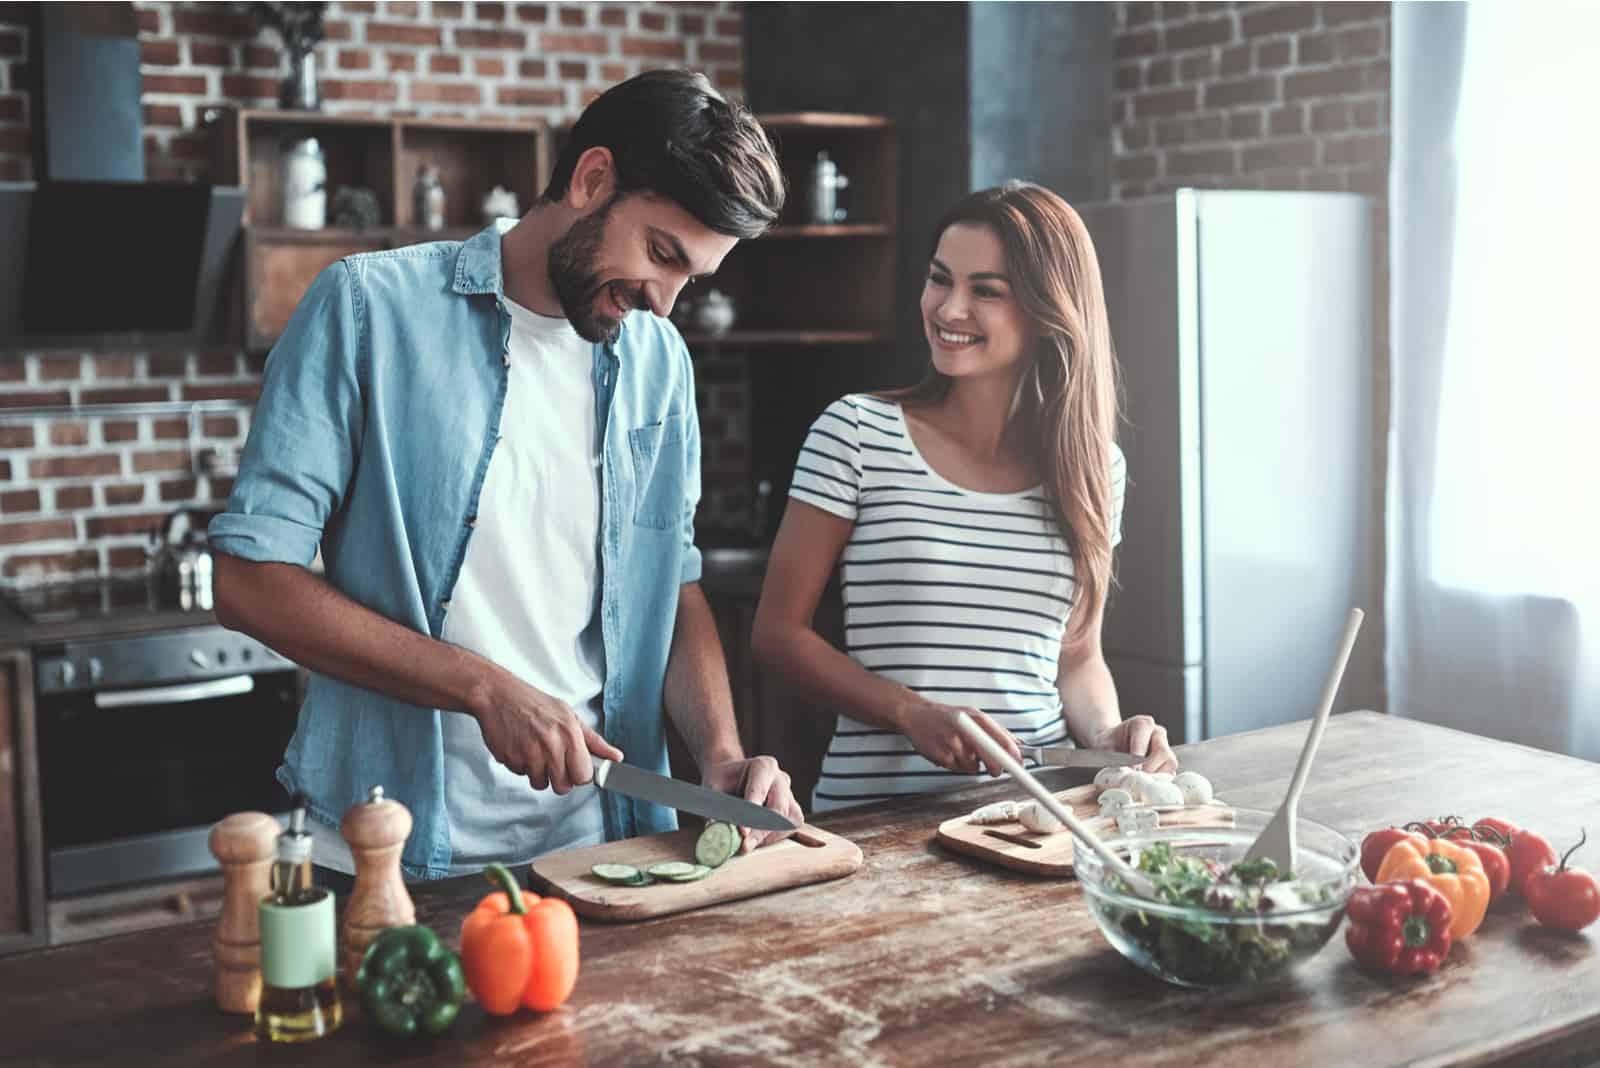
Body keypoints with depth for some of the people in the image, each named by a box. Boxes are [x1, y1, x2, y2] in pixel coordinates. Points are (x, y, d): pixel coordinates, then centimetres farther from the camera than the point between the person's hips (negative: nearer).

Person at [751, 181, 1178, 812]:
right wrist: (914, 714, -12)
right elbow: (779, 631, 1)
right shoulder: (857, 433, 0)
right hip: (874, 807, -3)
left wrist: (1107, 733, -2)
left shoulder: (1094, 466, 10)